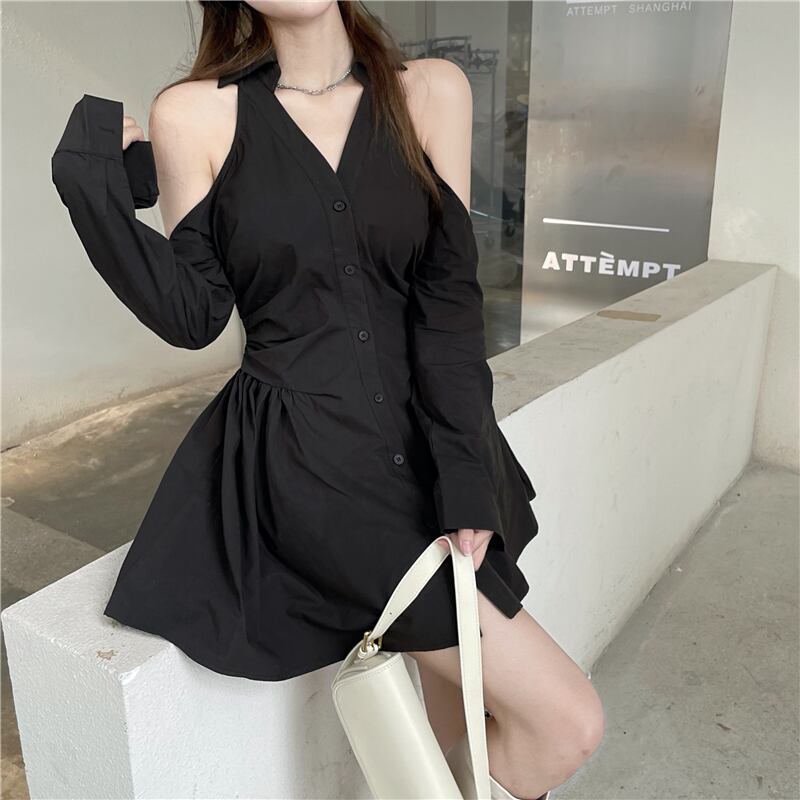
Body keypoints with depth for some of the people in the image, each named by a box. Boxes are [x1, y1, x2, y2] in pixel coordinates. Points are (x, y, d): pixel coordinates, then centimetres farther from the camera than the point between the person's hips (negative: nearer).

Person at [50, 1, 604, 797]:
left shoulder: (433, 92, 3)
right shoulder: (194, 115, -3)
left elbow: (448, 297, -4)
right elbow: (194, 316, -2)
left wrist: (466, 479, -12)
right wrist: (95, 189, -12)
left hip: (418, 447, 4)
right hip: (301, 465, -4)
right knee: (567, 722, -5)